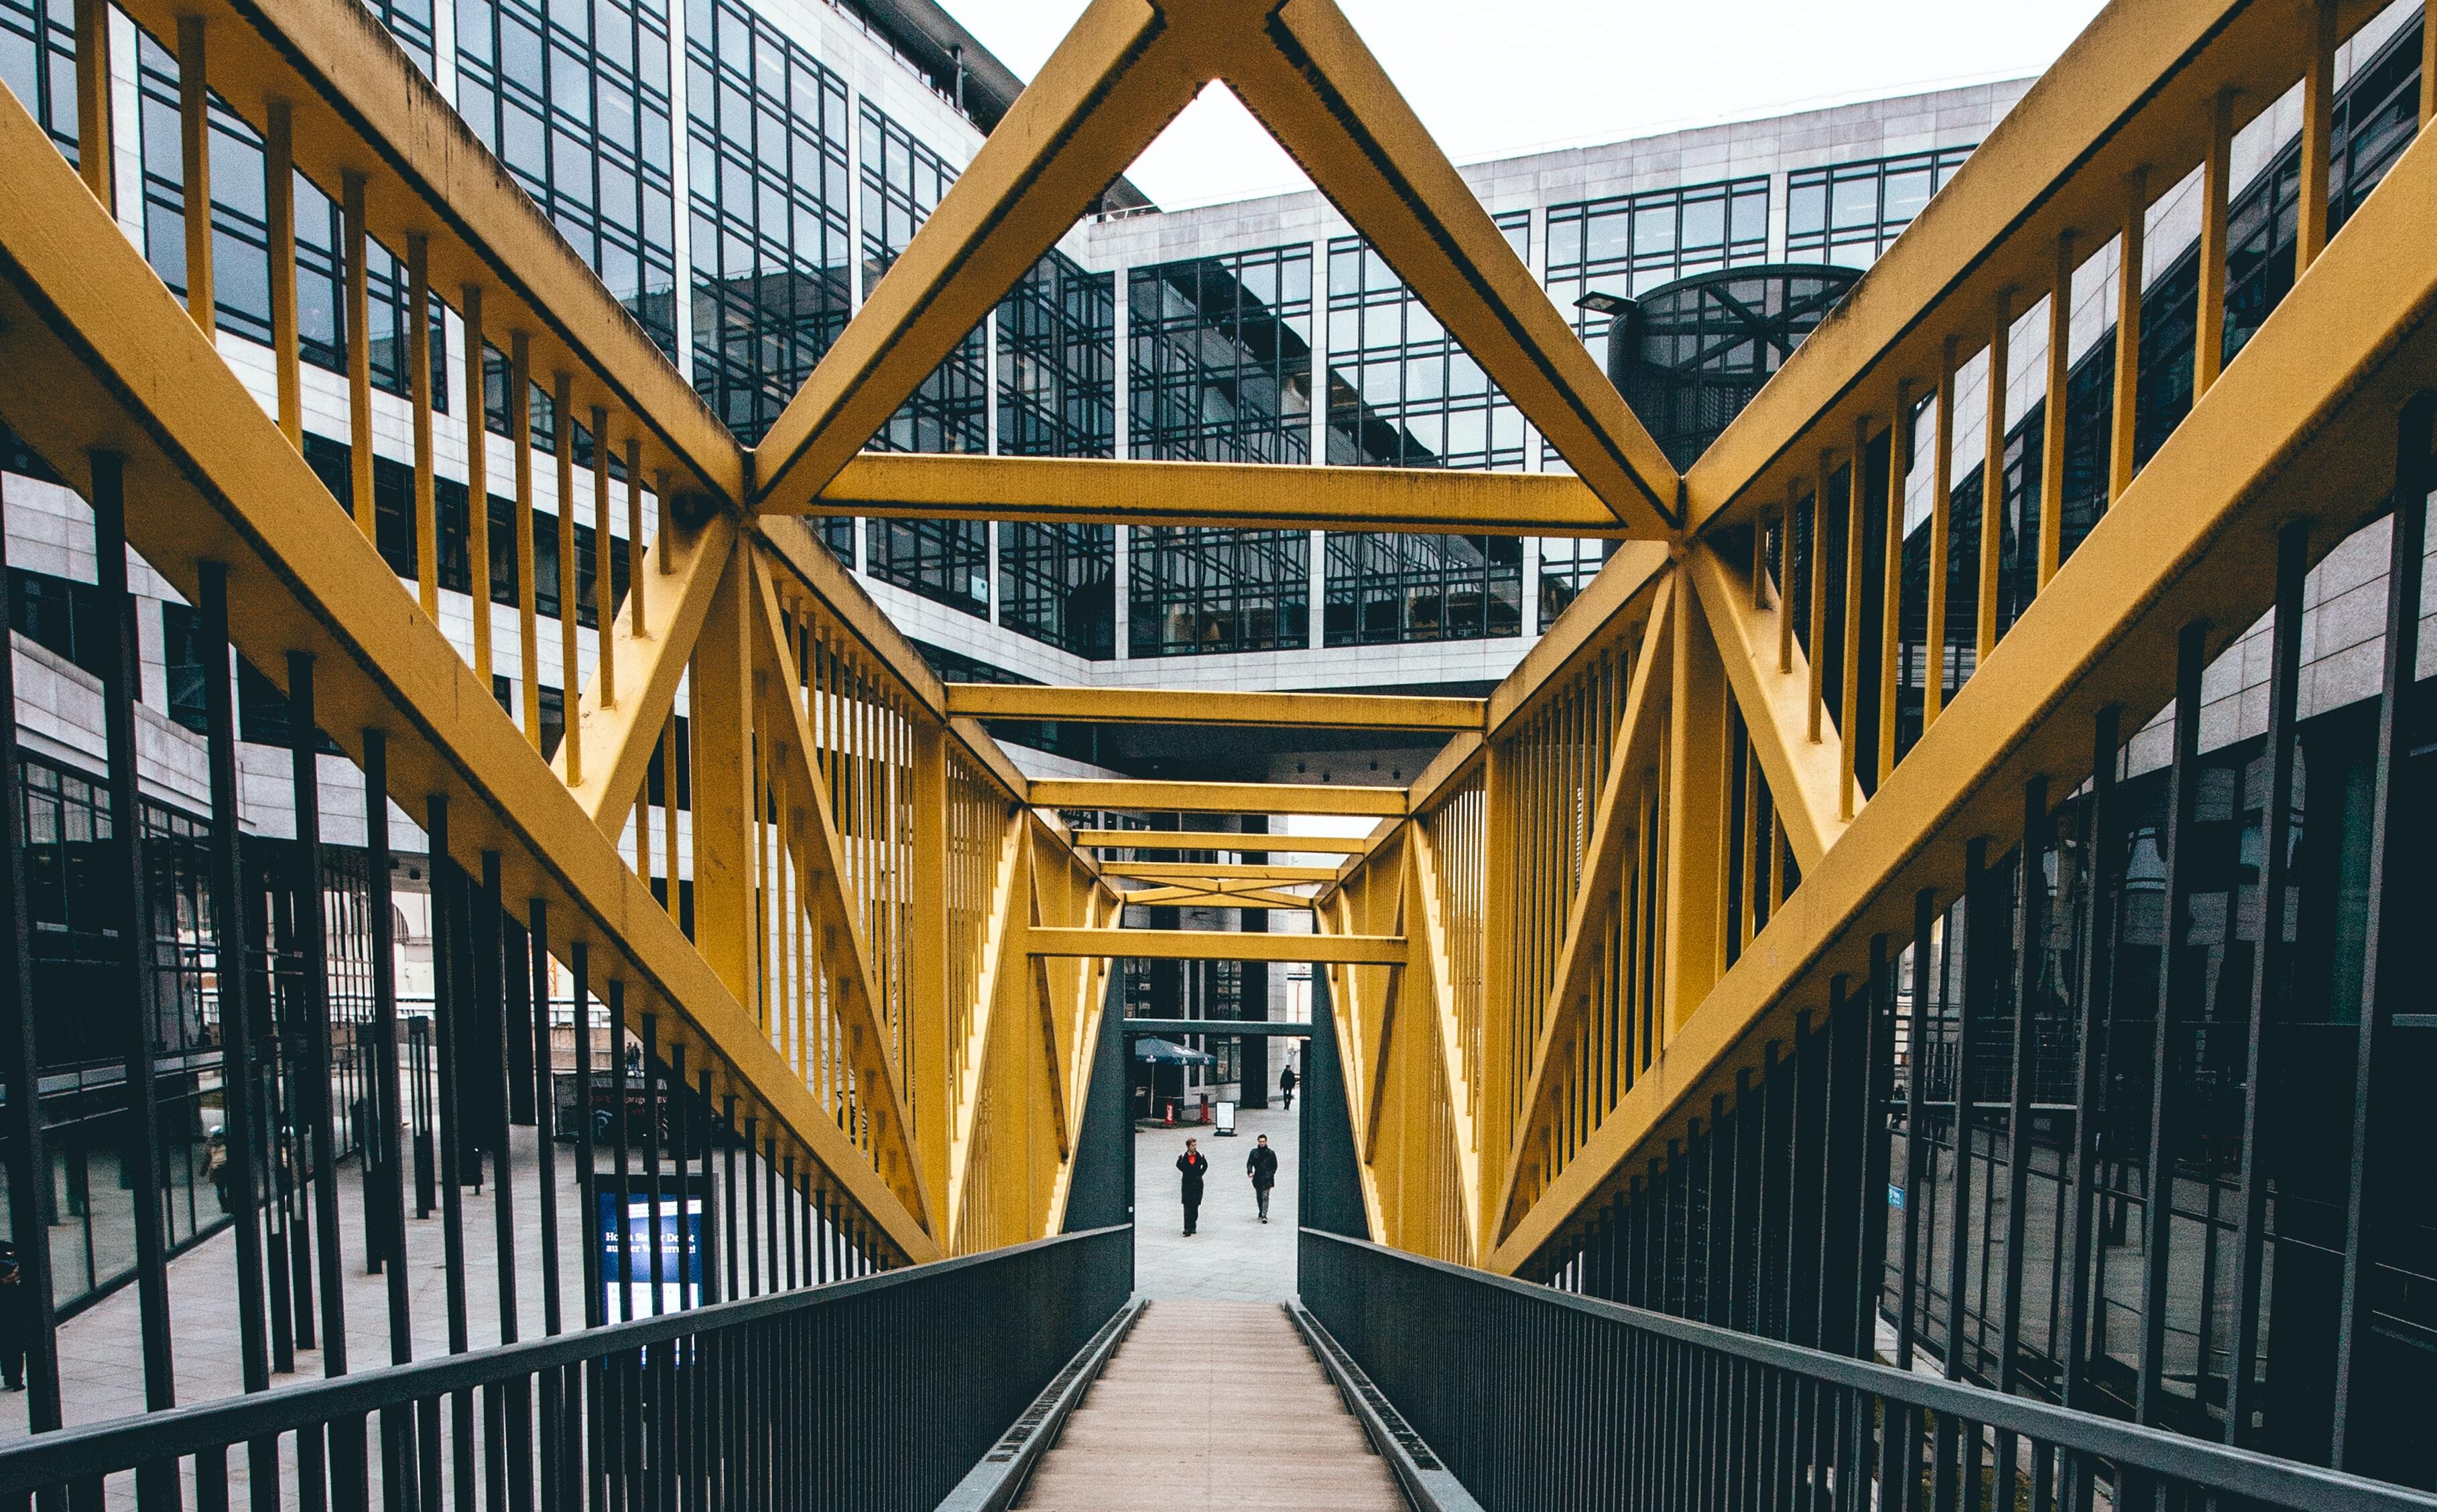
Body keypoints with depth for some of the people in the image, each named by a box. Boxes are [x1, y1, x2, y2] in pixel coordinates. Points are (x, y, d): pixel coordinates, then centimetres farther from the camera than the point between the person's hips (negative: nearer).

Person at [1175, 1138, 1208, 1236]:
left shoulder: (1200, 1156, -1)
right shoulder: (1183, 1157, -6)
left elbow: (1205, 1165, 18)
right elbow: (1179, 1165, 14)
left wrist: (1200, 1174, 9)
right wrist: (1186, 1172, 5)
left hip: (1198, 1183, 2)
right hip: (1187, 1183, -2)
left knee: (1195, 1206, 5)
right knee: (1187, 1207, -7)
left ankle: (1193, 1227, 20)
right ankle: (1187, 1229, -9)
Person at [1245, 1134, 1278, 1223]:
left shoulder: (1271, 1153, 0)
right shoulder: (1254, 1152, 4)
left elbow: (1275, 1166, 4)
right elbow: (1249, 1163, 3)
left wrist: (1270, 1175, -8)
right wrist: (1250, 1172, -16)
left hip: (1267, 1179, -3)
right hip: (1257, 1178, 3)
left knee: (1265, 1197, -13)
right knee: (1259, 1197, 12)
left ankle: (1264, 1216, -17)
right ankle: (1261, 1213, 31)